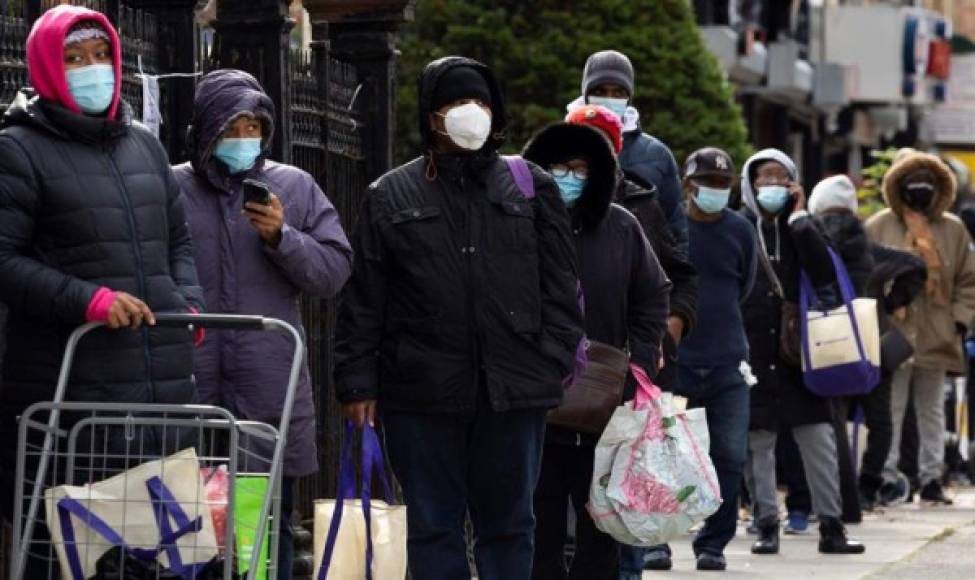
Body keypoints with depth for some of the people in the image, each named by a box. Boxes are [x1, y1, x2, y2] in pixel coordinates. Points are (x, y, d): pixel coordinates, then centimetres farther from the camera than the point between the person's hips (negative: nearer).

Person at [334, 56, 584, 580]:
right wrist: (358, 382, -1)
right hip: (422, 391, -1)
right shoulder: (391, 197, 7)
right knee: (433, 526, 4)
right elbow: (362, 301, 5)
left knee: (509, 523, 7)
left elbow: (560, 283, 9)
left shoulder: (532, 188, 10)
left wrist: (556, 362, -2)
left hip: (512, 390, 1)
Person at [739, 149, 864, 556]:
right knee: (757, 442, 1)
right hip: (751, 351, -2)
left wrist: (799, 218, -8)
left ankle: (831, 526, 2)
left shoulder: (800, 227, 9)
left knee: (819, 441, -1)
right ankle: (766, 526, 8)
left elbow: (824, 274, -8)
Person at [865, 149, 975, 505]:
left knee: (932, 410, 10)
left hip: (937, 339, 3)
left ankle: (931, 479, 16)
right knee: (890, 411, -1)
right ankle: (886, 478, 3)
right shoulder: (878, 228, 0)